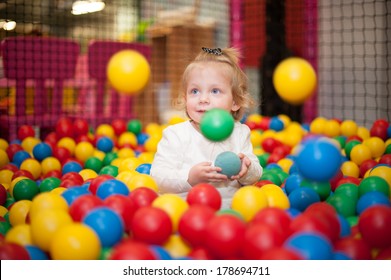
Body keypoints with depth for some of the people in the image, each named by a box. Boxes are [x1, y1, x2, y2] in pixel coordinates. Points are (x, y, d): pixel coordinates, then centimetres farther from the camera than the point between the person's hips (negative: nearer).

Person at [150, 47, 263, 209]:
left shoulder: (240, 133, 9)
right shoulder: (175, 134, -1)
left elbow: (256, 175, 13)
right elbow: (157, 177, -8)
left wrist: (246, 170, -10)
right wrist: (190, 177, -24)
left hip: (231, 207, 3)